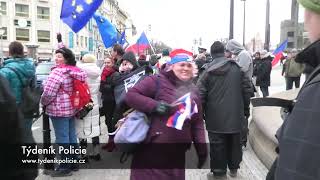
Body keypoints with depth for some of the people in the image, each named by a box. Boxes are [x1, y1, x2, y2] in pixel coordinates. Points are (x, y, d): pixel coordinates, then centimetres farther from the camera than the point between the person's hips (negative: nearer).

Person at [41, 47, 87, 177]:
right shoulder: (75, 71, 9)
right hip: (71, 108, 9)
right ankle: (74, 163, 26)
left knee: (62, 140, -1)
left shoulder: (58, 71, -17)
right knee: (71, 137, 15)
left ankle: (65, 168, 8)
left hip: (59, 109, -9)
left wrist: (43, 102, 1)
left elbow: (49, 92, -19)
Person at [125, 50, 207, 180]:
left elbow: (197, 123, 15)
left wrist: (201, 148, 8)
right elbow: (131, 95, -11)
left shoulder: (193, 91, 12)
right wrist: (154, 105, -23)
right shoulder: (158, 81, -7)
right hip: (152, 149, -6)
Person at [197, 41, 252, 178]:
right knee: (234, 142, 17)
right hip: (235, 115, 3)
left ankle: (218, 172, 16)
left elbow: (201, 94, -10)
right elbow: (247, 89, 4)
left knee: (217, 145, 7)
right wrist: (245, 107, 15)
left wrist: (202, 112, 3)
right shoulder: (237, 68, 0)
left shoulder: (208, 71, -8)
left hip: (216, 116, -3)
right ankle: (233, 168, 32)